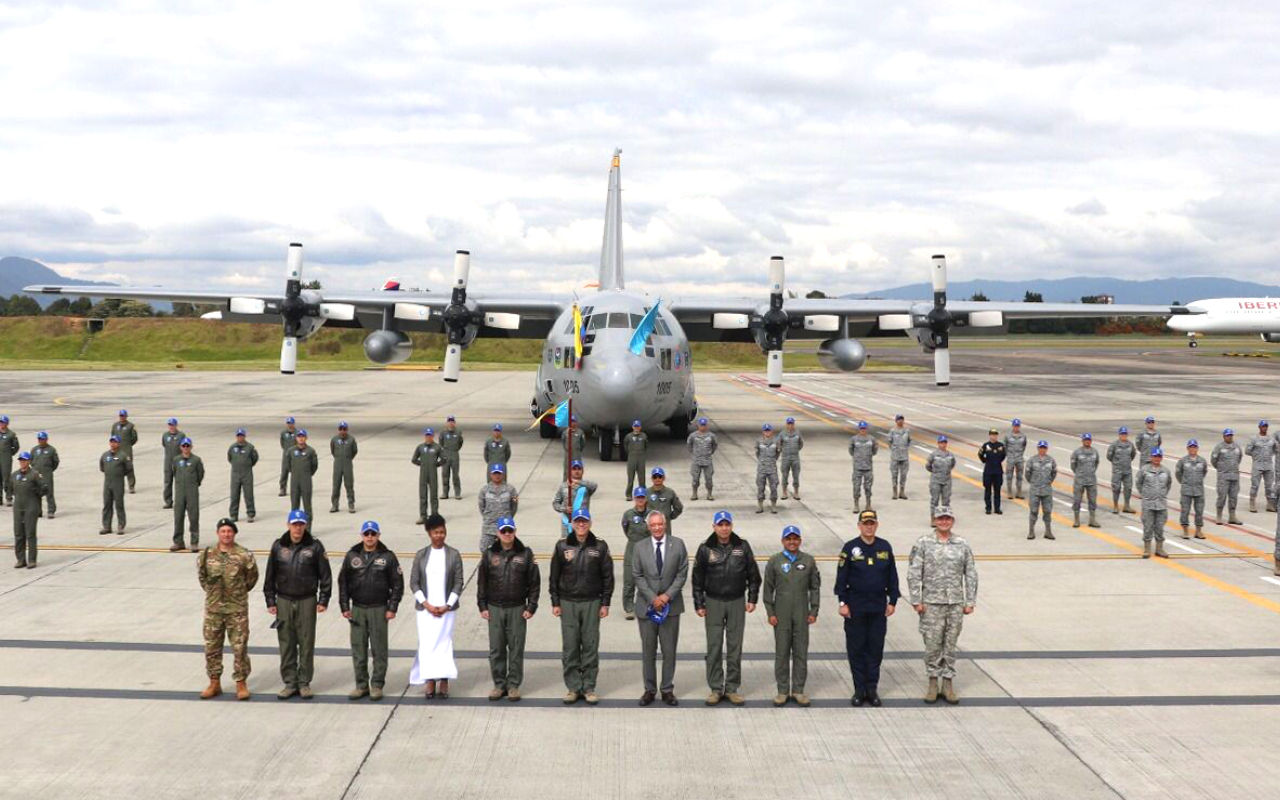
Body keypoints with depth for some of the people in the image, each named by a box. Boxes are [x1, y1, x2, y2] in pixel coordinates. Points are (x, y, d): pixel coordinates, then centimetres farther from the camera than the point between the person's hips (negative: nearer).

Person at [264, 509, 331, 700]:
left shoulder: (314, 546, -2)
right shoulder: (278, 546, 3)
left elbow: (325, 574, 0)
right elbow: (270, 575, 8)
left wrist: (323, 600, -3)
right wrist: (270, 601, 5)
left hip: (307, 601, -2)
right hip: (284, 601, 2)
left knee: (307, 643, 2)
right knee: (286, 644, 5)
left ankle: (304, 683, 12)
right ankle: (289, 682, 14)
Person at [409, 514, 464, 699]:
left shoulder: (454, 555, 0)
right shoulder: (421, 555, 2)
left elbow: (458, 583, -1)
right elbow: (414, 582, 1)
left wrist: (447, 605, -10)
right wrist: (426, 604, -8)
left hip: (446, 609, -1)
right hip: (425, 608, 1)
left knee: (444, 643, -1)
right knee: (426, 644, -1)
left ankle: (444, 682, 4)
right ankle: (430, 682, 5)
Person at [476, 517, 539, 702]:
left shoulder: (525, 553, 0)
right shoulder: (489, 554, 3)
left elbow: (534, 582, 3)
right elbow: (481, 581, 8)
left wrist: (531, 607, -2)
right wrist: (482, 606, 3)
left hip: (517, 608, -1)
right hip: (495, 608, 1)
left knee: (516, 648, 3)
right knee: (496, 648, 5)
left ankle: (514, 685, 12)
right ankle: (499, 684, 15)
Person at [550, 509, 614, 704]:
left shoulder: (600, 546, 2)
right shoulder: (562, 546, 2)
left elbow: (607, 576, 4)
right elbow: (554, 576, 6)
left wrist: (605, 603, 0)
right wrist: (555, 602, 2)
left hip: (592, 602, 0)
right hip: (568, 602, 0)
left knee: (590, 646, 2)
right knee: (570, 646, 2)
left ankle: (589, 687, 10)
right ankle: (573, 687, 10)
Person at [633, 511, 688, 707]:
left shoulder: (678, 545, 1)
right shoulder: (640, 547, 2)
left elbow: (682, 573, -1)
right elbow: (637, 576, -1)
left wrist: (668, 595, -11)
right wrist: (653, 598, -10)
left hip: (670, 605, 0)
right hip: (647, 605, 0)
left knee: (669, 651, 3)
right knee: (648, 651, 5)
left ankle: (667, 690, 12)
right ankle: (649, 690, 14)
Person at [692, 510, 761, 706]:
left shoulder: (742, 546, 0)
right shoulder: (705, 549, -3)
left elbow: (753, 574, 6)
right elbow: (698, 579, 2)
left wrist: (752, 599, 2)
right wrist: (699, 604, 0)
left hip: (737, 602, 1)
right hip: (714, 602, -1)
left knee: (735, 647, 5)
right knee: (714, 647, 2)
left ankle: (732, 688, 13)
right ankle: (716, 689, 10)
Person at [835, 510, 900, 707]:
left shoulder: (885, 547, 2)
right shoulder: (850, 548, -5)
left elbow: (892, 576, 8)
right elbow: (841, 577, -4)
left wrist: (892, 601, 6)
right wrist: (843, 602, -6)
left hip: (879, 607, 2)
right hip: (855, 607, -2)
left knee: (876, 648, 6)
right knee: (856, 648, 3)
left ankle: (872, 688, 16)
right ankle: (859, 689, 13)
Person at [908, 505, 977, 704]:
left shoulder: (962, 545, 5)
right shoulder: (923, 544, -2)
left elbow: (971, 574, 8)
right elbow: (914, 574, -3)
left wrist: (970, 602, 4)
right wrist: (916, 601, -7)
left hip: (956, 604, 2)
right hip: (932, 604, -2)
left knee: (951, 644, 7)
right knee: (932, 644, 2)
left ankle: (948, 683, 15)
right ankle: (933, 682, 14)